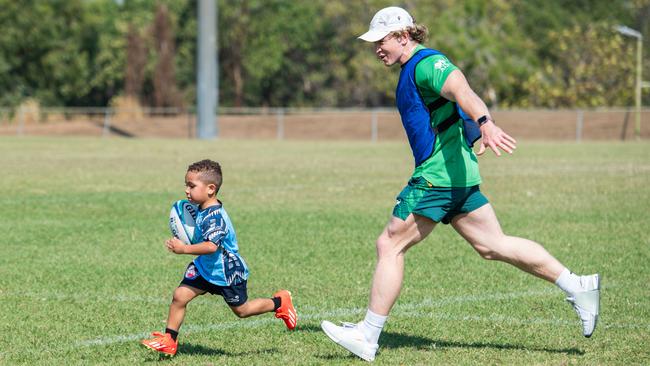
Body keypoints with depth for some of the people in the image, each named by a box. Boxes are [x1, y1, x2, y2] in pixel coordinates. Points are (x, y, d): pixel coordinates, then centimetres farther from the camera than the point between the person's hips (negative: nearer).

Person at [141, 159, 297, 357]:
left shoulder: (214, 216, -31)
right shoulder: (202, 210, -1)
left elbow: (211, 246, -43)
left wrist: (184, 249, -44)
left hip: (227, 272, -8)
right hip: (205, 268, 8)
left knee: (241, 310, 11)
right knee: (179, 296, -3)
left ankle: (279, 302, 32)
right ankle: (169, 340, 5)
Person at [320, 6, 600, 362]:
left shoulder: (426, 63, -13)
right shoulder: (413, 69, 19)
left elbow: (462, 92, -31)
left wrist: (486, 124, -48)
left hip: (439, 175, -10)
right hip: (458, 174, 10)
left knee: (390, 245, -5)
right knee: (493, 245, 10)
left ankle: (367, 337, -1)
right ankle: (577, 287, 10)